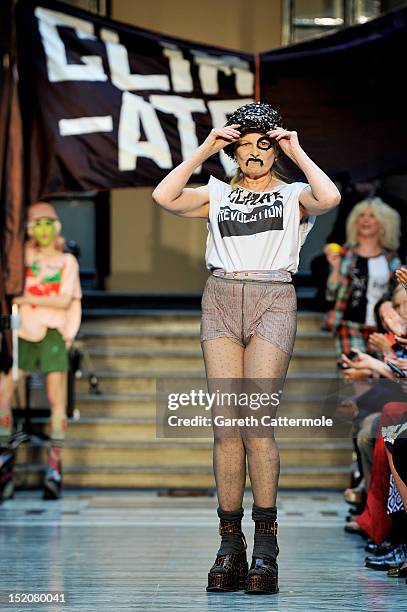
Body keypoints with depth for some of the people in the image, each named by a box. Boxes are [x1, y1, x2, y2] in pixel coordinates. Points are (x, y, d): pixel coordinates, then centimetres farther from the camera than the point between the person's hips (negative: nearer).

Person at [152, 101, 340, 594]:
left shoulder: (293, 195, 12)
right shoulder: (218, 194, 18)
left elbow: (329, 198, -11)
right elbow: (164, 197, 2)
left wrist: (297, 152, 1)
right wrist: (204, 150, 5)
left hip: (272, 301, -2)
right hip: (220, 300, 3)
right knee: (225, 426, -5)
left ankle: (265, 546, -9)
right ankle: (230, 545, -4)